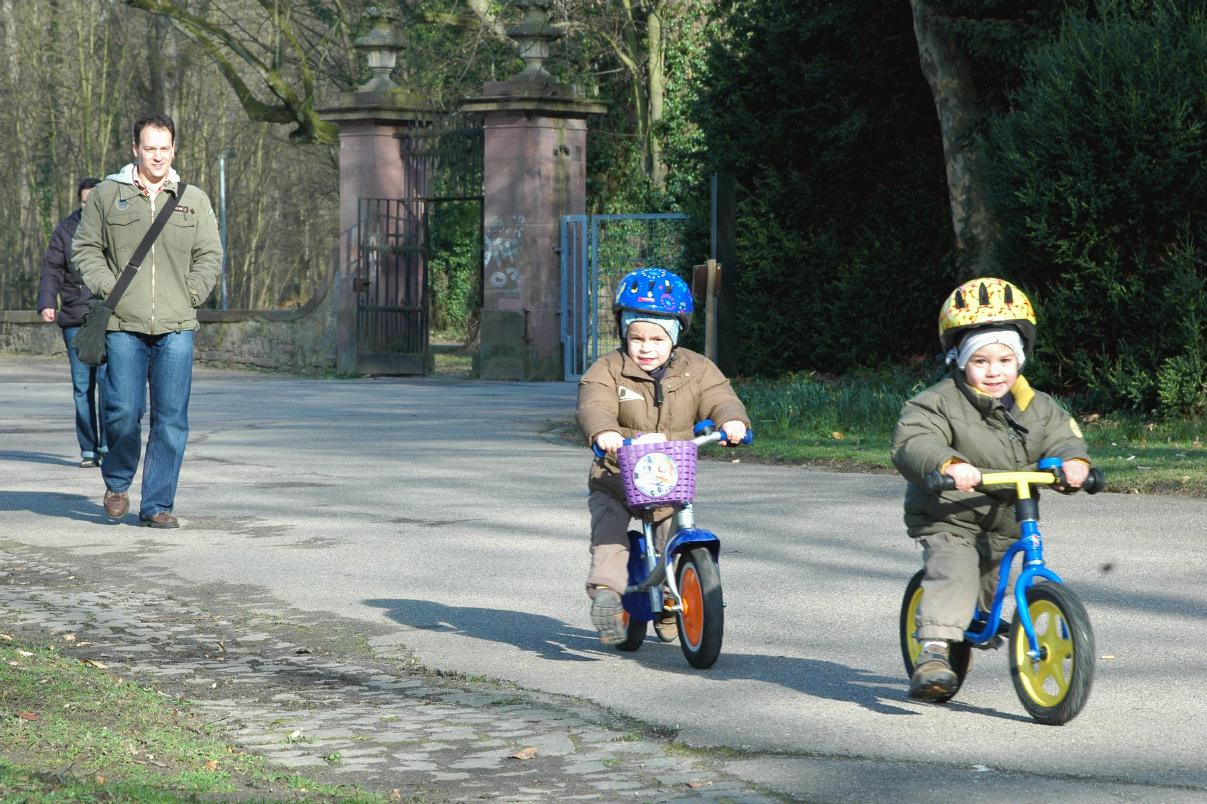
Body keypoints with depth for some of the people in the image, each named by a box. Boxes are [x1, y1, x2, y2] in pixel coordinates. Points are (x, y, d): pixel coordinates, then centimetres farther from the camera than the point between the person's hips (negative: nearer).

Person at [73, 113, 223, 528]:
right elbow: (86, 248, 11)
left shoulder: (193, 200, 12)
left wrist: (189, 296, 2)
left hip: (176, 327, 1)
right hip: (124, 324, -1)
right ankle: (117, 482, 20)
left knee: (171, 418, -2)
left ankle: (157, 504, 6)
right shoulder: (107, 195, 7)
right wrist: (108, 288, -3)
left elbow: (210, 256, 15)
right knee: (123, 410, -8)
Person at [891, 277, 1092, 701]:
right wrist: (949, 464, -47)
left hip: (1007, 527, 6)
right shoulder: (939, 403, -13)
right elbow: (912, 443, -27)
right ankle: (934, 651, -33)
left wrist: (1073, 460, -26)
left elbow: (1061, 436, 0)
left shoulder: (1035, 407, 6)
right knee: (953, 572, -28)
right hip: (949, 522, -6)